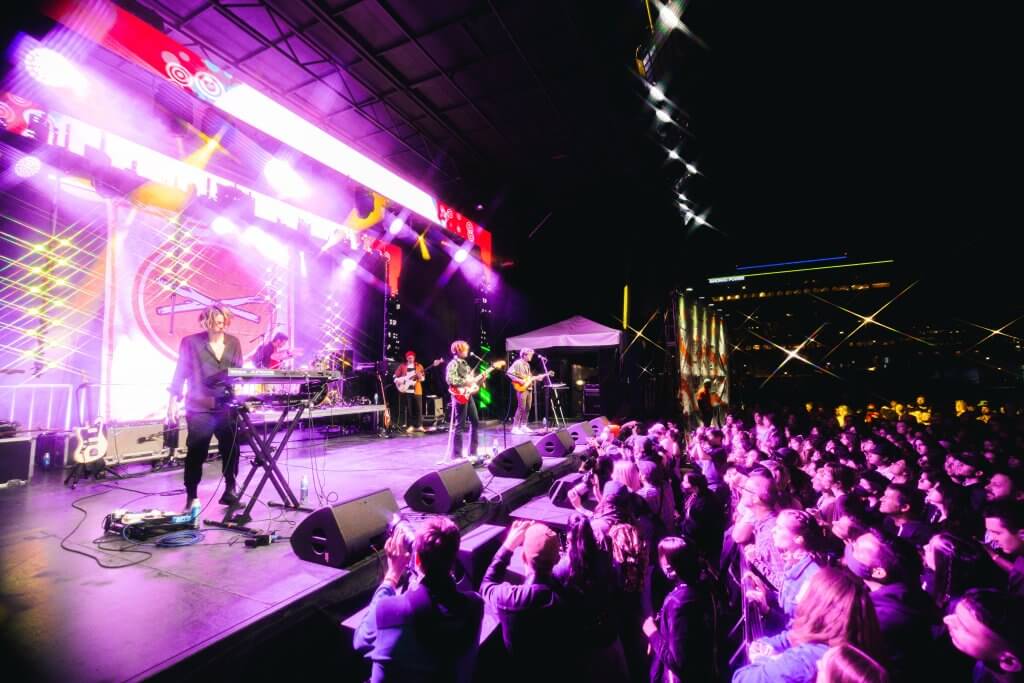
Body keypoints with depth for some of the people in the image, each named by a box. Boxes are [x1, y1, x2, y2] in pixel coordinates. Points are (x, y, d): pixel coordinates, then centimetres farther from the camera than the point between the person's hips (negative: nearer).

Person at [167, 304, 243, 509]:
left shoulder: (234, 342, 8)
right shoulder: (191, 342, -1)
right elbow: (181, 373, 0)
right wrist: (173, 401, -5)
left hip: (227, 407, 3)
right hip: (199, 407, -3)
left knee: (231, 450, 4)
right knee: (196, 453, 2)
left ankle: (230, 491, 19)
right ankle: (191, 497, 17)